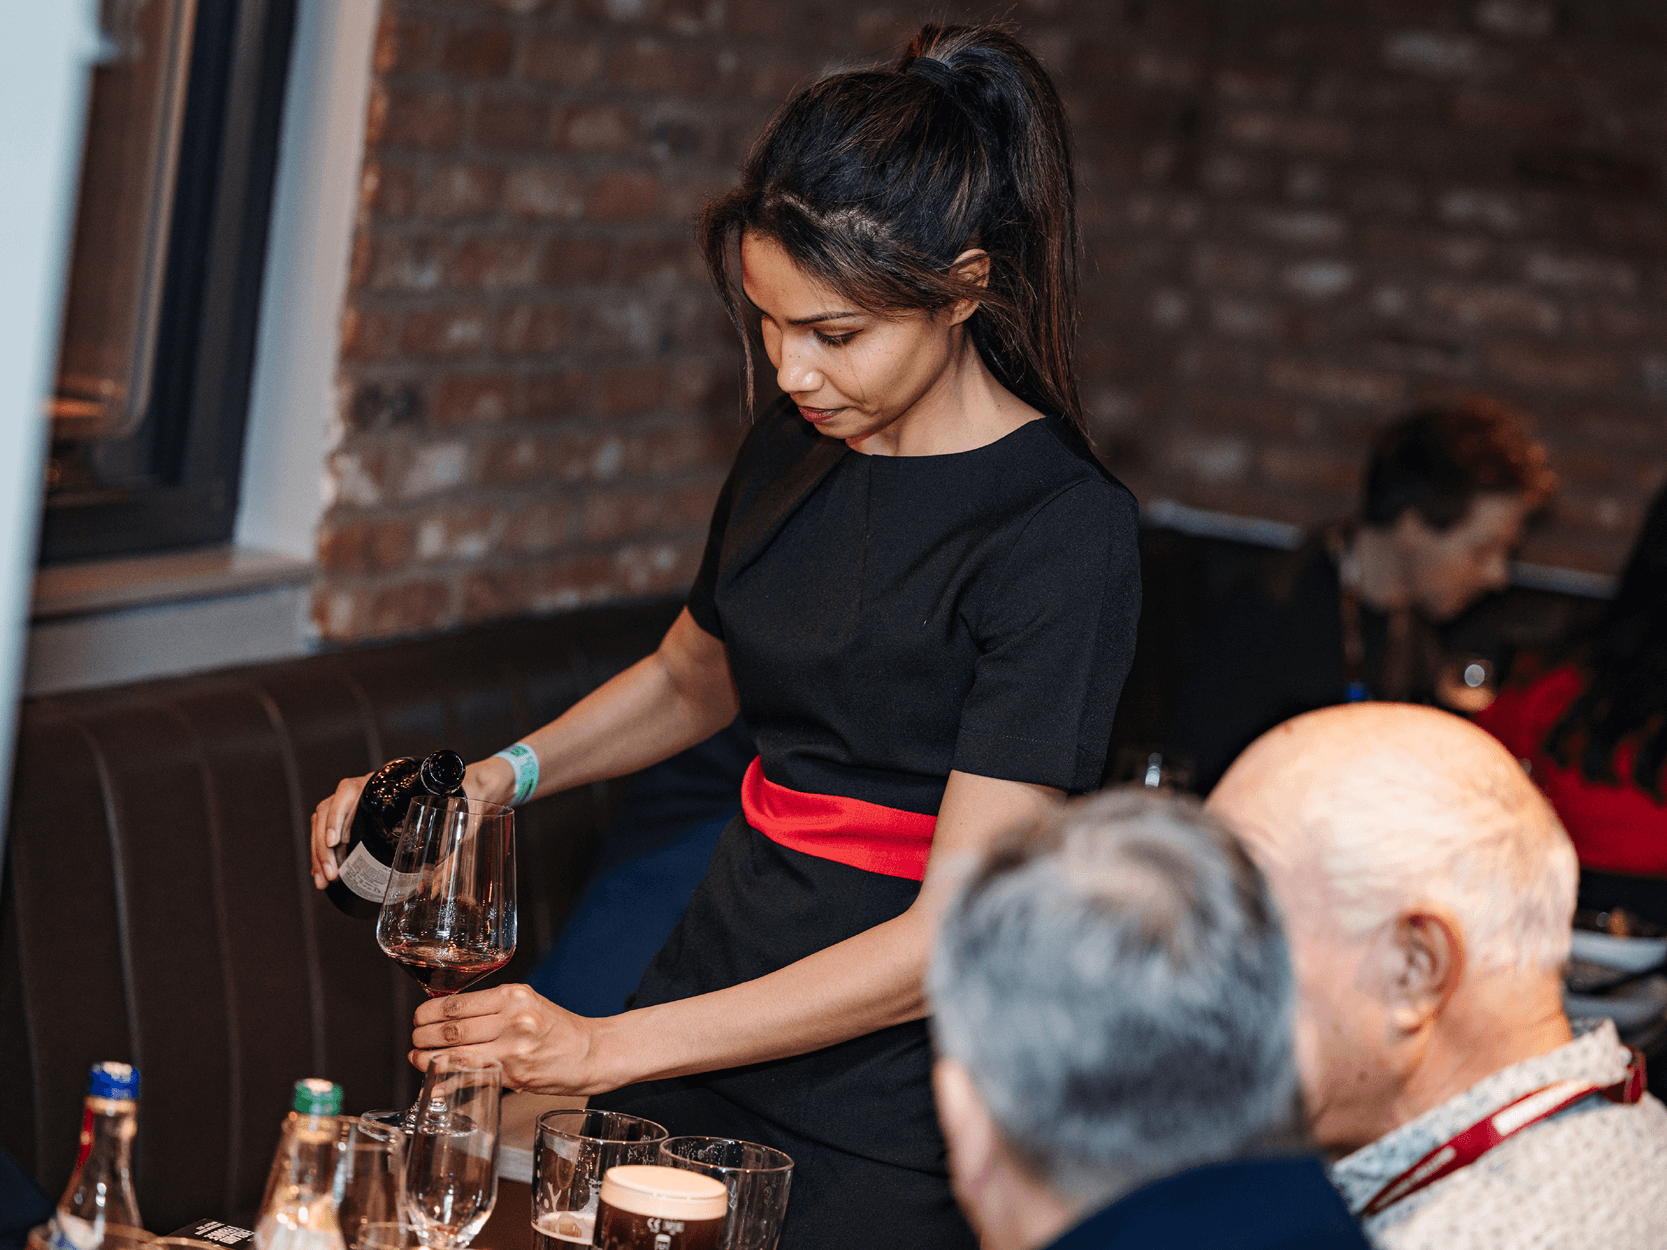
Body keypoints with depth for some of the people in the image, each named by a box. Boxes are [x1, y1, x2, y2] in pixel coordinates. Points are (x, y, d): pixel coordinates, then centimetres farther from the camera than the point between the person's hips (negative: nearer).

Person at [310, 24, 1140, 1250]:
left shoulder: (1066, 533, -19)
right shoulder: (792, 450, 3)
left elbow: (950, 939, -22)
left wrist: (608, 1047, -24)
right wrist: (498, 775, 4)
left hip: (881, 1117, -6)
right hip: (719, 959, 6)